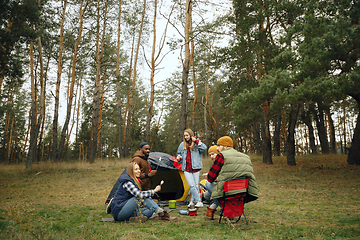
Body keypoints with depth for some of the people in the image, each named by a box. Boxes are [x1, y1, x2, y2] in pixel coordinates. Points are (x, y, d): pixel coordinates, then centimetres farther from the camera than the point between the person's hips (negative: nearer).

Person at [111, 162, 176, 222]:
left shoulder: (135, 181, 14)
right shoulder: (126, 182, -17)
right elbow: (139, 194, -27)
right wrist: (154, 191, -17)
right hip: (118, 211, -8)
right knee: (143, 197, -22)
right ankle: (161, 212, -18)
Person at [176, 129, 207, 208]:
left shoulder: (197, 144, -2)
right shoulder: (182, 145, 9)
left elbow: (204, 148, -20)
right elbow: (179, 153, 23)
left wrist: (196, 141, -22)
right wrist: (179, 158, 2)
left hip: (196, 168, -2)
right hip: (187, 169, 2)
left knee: (196, 185, 4)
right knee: (192, 186, -9)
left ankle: (192, 201, 18)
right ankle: (199, 201, -2)